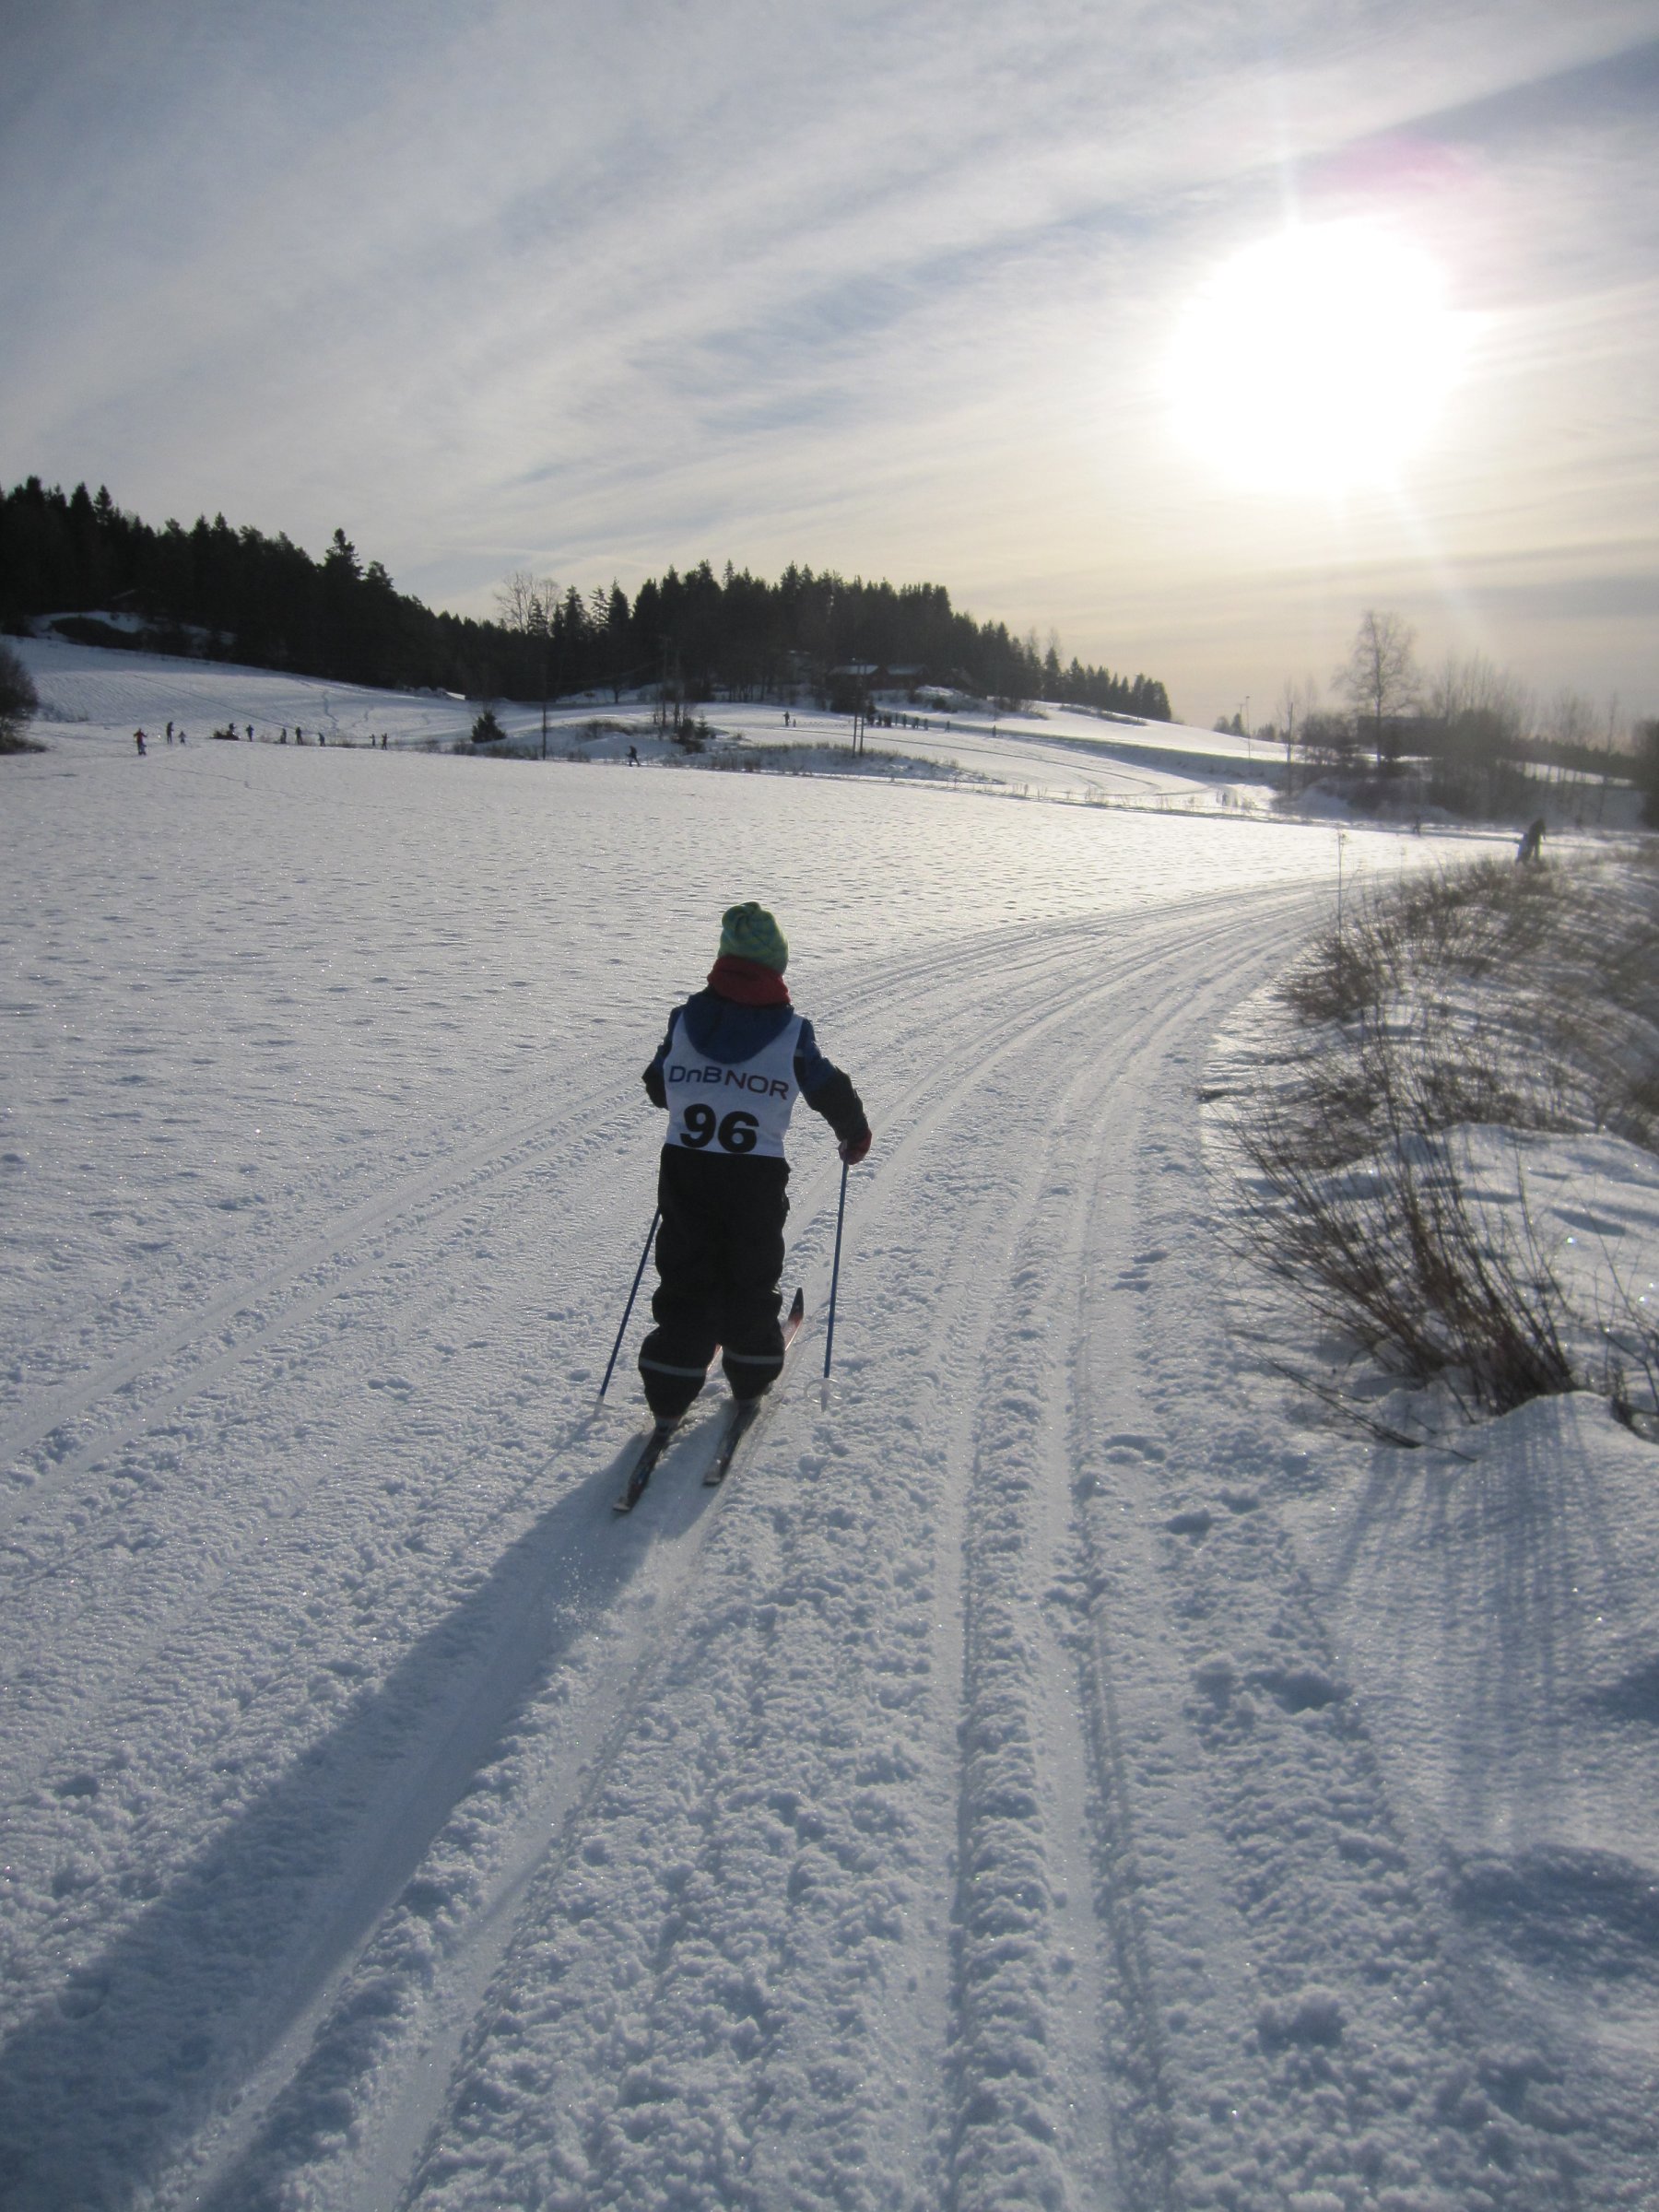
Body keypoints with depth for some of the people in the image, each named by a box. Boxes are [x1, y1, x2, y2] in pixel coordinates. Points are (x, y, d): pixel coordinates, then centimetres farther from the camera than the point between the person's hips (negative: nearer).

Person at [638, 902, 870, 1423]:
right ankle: (751, 1371, 30)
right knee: (751, 1276, 17)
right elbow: (831, 1091, 3)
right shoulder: (791, 1032, -7)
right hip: (757, 1178, -2)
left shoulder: (685, 1018, 0)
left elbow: (656, 1086, 13)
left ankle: (670, 1390, 14)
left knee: (684, 1276, 13)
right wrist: (855, 1135, 22)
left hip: (683, 1168, 2)